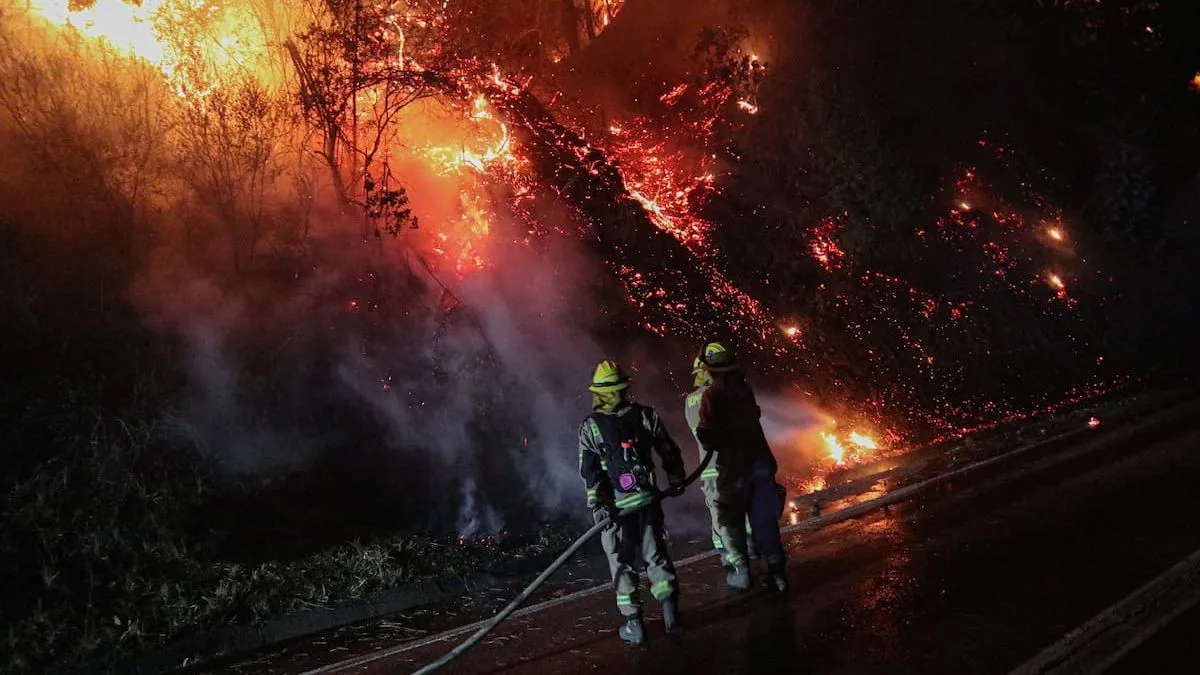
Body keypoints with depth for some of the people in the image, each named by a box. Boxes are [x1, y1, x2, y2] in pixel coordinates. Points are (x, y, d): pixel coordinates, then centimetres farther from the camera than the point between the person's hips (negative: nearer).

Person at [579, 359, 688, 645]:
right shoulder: (645, 415, 1)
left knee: (622, 563, 6)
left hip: (614, 506, -2)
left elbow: (589, 471, -10)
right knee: (656, 553, 15)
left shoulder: (590, 426, -6)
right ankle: (669, 607, 10)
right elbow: (670, 452, 6)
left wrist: (597, 503, -9)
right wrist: (676, 481, 19)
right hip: (647, 499, 2)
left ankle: (633, 624, 7)